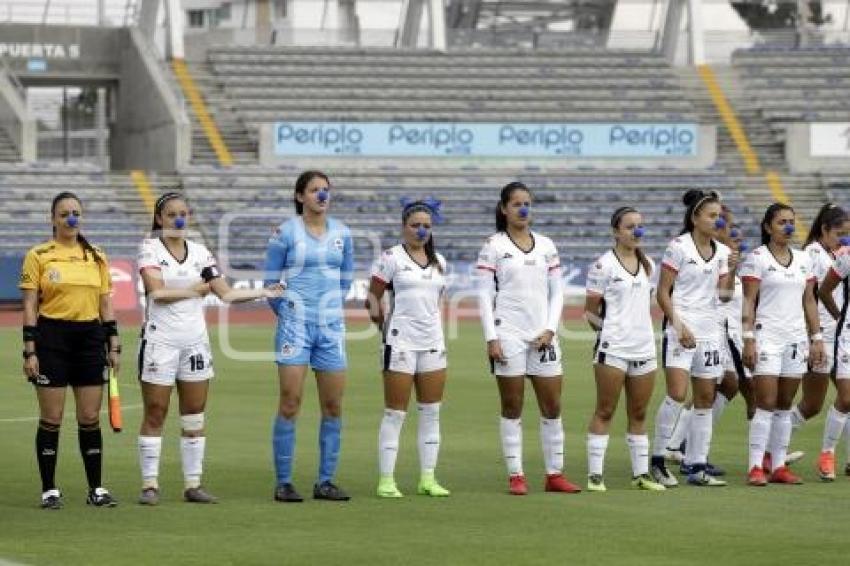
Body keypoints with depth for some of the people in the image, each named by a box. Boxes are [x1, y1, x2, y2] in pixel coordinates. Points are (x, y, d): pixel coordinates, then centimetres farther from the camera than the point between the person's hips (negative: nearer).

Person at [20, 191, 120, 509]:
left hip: (90, 338, 3)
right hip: (52, 338, -3)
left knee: (90, 418, 4)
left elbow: (105, 305, 14)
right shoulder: (38, 256, -1)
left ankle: (96, 489, 11)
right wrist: (30, 350, -9)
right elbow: (29, 307, -3)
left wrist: (114, 346, 8)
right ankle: (49, 490, 6)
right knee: (51, 419, -1)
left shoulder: (96, 257, 10)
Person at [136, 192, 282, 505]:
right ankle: (150, 484, 2)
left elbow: (227, 294, 10)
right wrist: (196, 289, -9)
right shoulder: (150, 248, -2)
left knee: (195, 416, 4)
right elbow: (157, 291, -15)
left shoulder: (199, 253, 11)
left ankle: (193, 484, 8)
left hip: (195, 339, 4)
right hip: (160, 339, -4)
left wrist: (265, 292, 2)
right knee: (155, 414, -2)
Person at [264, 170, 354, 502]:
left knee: (333, 405, 3)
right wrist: (289, 315, 8)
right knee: (290, 403, -7)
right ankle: (283, 483, -2)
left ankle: (326, 481, 11)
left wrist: (331, 309, 15)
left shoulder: (341, 233, 9)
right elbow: (270, 282, 2)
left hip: (331, 326, 4)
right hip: (295, 325, -4)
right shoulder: (285, 233, -4)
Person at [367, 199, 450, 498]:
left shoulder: (438, 261, 13)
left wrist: (434, 327, 16)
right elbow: (373, 295, -2)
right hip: (401, 341, -6)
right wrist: (378, 315, -14)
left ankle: (428, 478, 12)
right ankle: (386, 480, -1)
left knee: (431, 412, 6)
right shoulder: (391, 258, -4)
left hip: (433, 342, 6)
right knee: (395, 414, -4)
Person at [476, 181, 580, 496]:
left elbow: (556, 291, 12)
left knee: (552, 406, 3)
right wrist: (491, 338, -10)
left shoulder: (546, 245, 11)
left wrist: (550, 329, -1)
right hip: (508, 334, -4)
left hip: (542, 335, 4)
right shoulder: (494, 246, 0)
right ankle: (515, 476, 4)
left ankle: (555, 474, 10)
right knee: (512, 407, 0)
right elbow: (484, 295, -3)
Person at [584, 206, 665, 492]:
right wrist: (606, 326, -9)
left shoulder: (648, 265, 12)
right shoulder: (604, 265, -6)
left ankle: (641, 473, 13)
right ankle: (595, 474, -1)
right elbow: (590, 310, -3)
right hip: (613, 348, -6)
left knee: (639, 414, 9)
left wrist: (640, 327, 13)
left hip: (644, 348, 6)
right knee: (605, 412, -3)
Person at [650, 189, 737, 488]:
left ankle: (697, 467, 10)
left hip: (709, 329, 6)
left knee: (706, 398, 6)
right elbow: (663, 293, -6)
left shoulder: (722, 251, 11)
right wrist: (678, 325, -15)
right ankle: (658, 460, -7)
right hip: (680, 326, -6)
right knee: (677, 394, -17)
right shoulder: (678, 247, -6)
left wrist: (731, 271, -7)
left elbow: (725, 295, 9)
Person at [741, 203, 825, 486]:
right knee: (766, 404, -10)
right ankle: (756, 467, -9)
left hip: (796, 339, 5)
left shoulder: (803, 259, 13)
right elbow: (749, 301, -6)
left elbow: (809, 302, 16)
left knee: (785, 406, 6)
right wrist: (748, 339, -13)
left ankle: (779, 465, 10)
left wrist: (817, 338, 10)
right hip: (767, 336, -5)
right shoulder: (757, 258, -3)